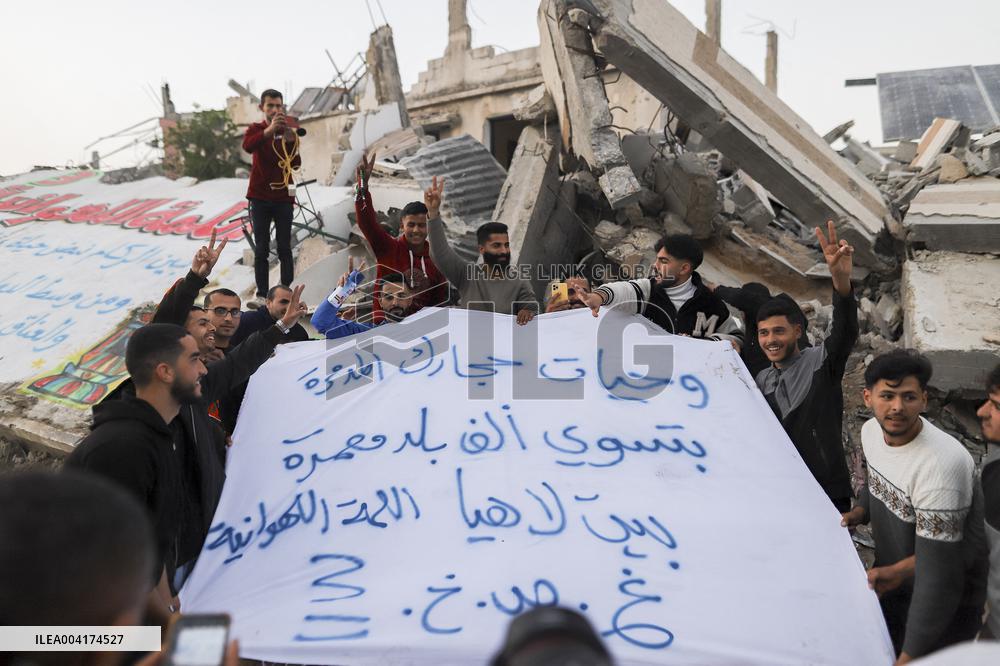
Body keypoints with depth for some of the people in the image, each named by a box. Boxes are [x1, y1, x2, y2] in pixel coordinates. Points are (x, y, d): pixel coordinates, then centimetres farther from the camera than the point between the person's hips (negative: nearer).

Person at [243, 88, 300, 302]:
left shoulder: (288, 132, 5)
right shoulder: (256, 129, 2)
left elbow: (296, 164, -7)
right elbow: (247, 146, -23)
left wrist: (291, 141, -25)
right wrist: (269, 130, -39)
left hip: (283, 197, 1)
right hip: (260, 198, 0)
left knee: (284, 248, 1)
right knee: (261, 249, 2)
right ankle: (262, 294, 4)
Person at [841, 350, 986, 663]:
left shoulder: (942, 464, -34)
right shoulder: (871, 430, -10)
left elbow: (938, 570, -33)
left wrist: (910, 656, -32)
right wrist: (861, 511, -6)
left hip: (946, 602, -7)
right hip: (889, 584, 7)